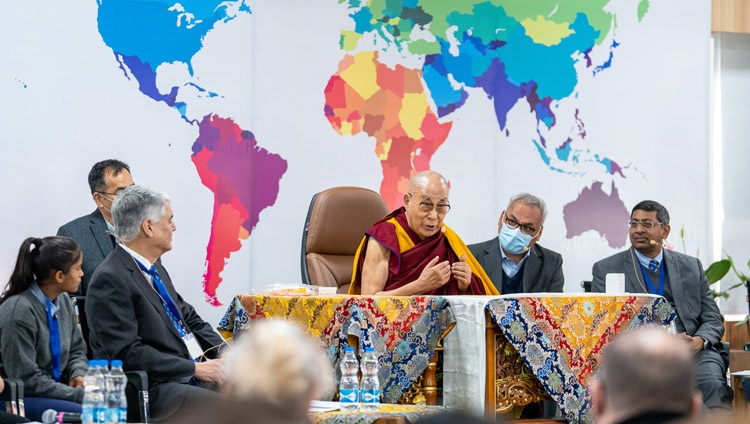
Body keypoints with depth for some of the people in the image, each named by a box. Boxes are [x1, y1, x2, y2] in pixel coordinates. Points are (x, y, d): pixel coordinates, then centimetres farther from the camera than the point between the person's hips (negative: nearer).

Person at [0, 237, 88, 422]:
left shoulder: (63, 302, 4)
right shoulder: (19, 311, -19)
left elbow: (77, 350, 17)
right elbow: (27, 380, -18)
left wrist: (79, 375, -6)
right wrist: (79, 395, -19)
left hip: (55, 387, 8)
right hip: (19, 399, -8)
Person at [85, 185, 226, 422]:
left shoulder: (154, 268, 14)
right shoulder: (110, 280, -14)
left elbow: (188, 317, 21)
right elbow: (128, 354, -20)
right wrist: (197, 368, -18)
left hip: (192, 373, 9)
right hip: (154, 389, -9)